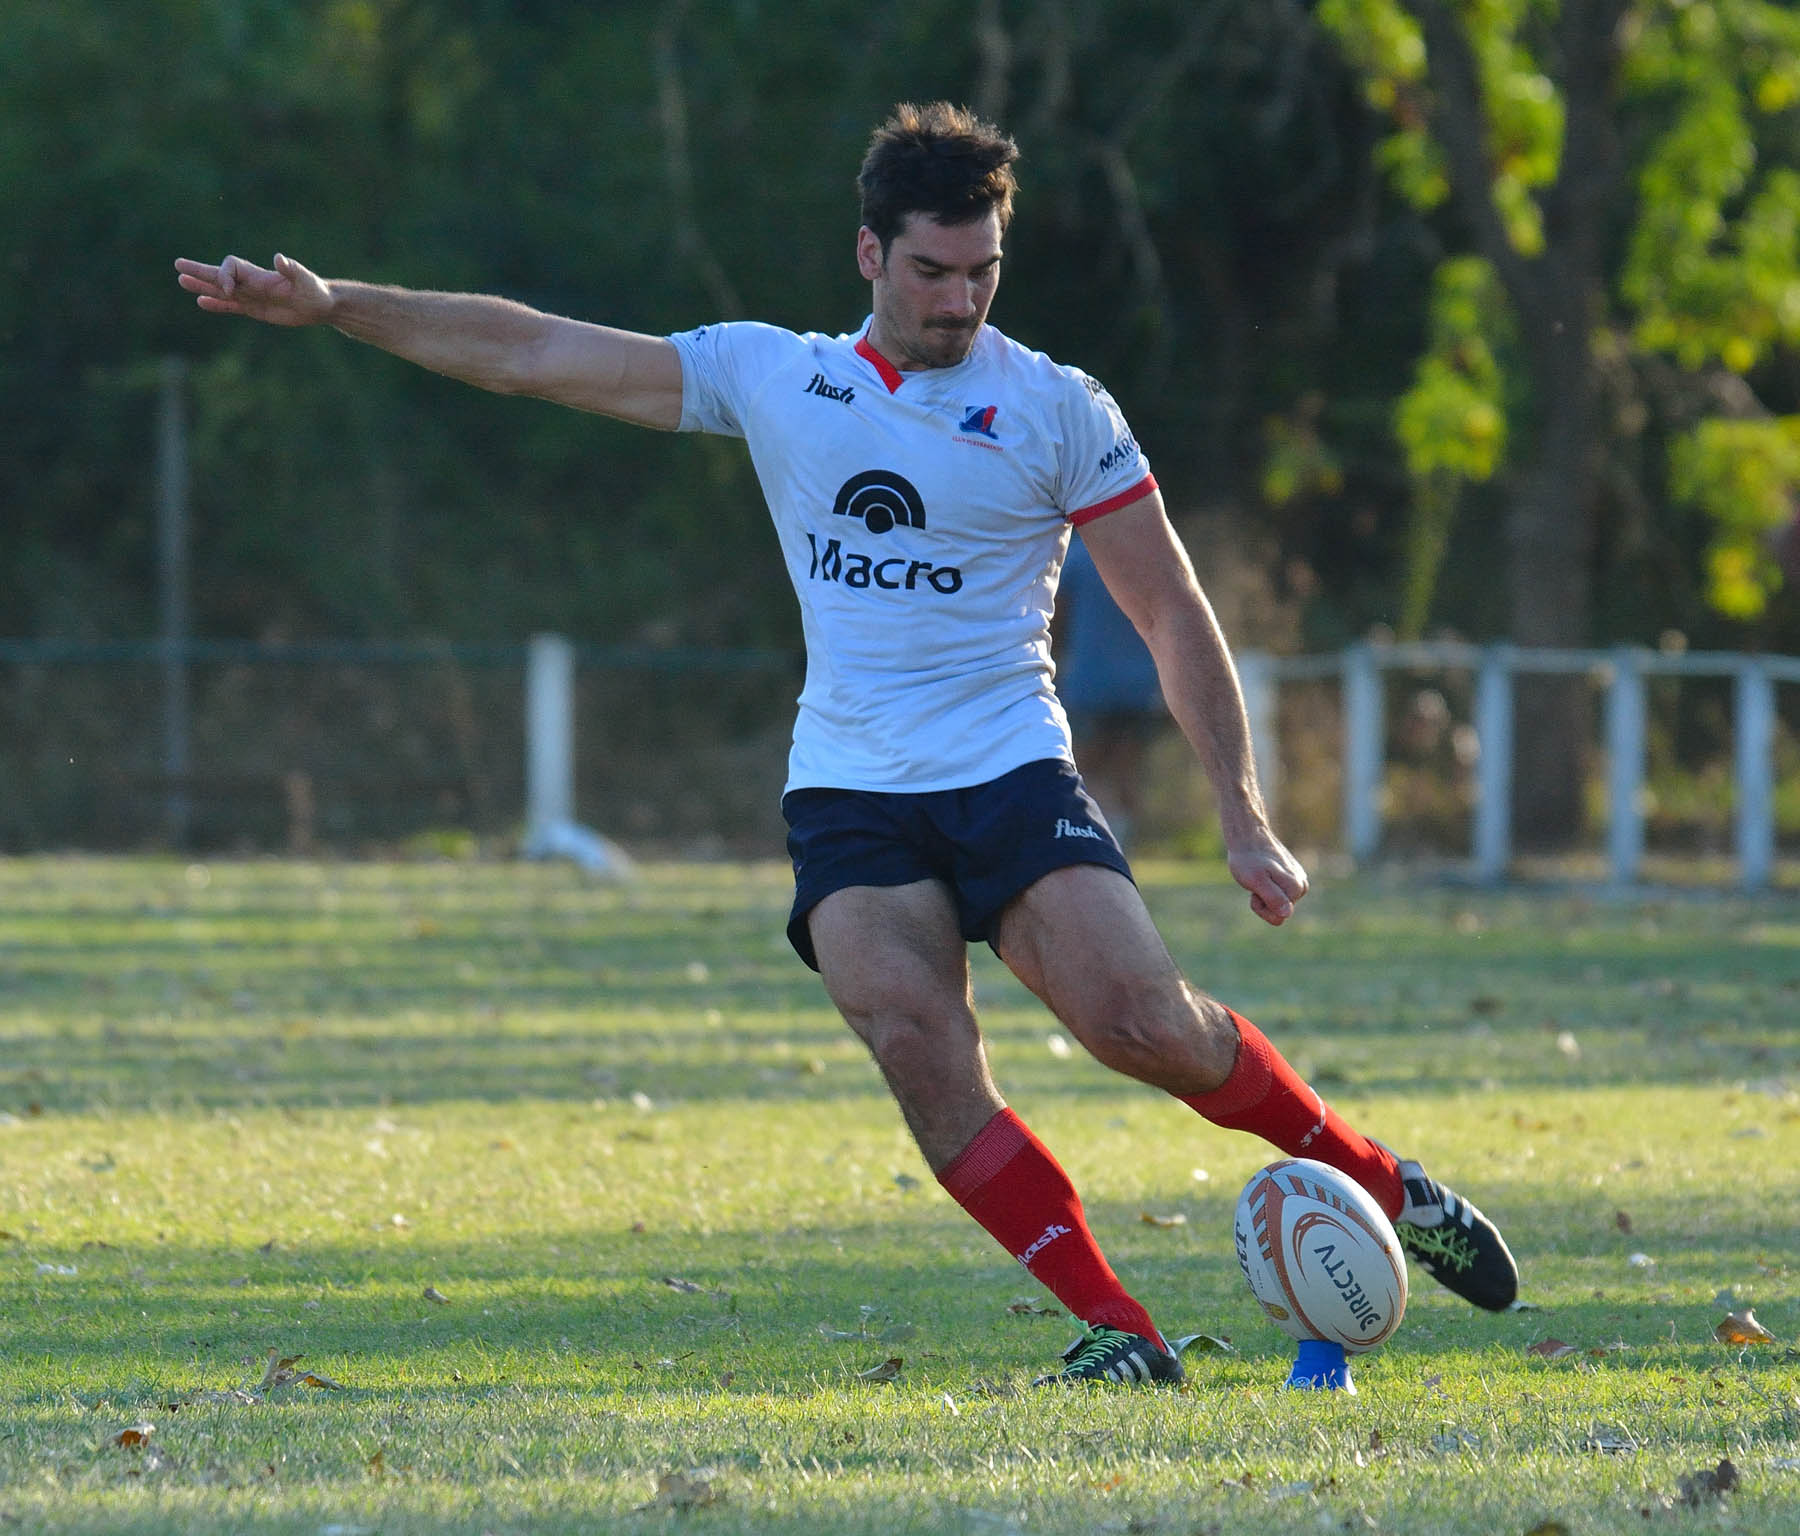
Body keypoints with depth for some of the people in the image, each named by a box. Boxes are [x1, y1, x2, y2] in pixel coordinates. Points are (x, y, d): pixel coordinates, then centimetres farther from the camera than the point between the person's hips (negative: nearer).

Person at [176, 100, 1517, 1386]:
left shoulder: (1057, 410, 0)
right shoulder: (774, 376, 8)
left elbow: (1173, 614, 3)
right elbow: (535, 355, 8)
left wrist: (1244, 815, -3)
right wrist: (330, 306, 1)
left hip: (1012, 770, -2)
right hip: (849, 789, 2)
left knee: (1143, 1023, -21)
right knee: (915, 1047, -22)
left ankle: (1377, 1179, 5)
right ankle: (1119, 1333, -16)